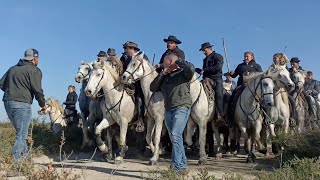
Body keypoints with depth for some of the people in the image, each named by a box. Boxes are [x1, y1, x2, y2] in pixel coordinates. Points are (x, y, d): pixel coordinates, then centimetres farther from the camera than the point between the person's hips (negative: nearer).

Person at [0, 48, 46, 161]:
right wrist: (43, 104, 2)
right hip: (22, 104, -7)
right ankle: (16, 159, -9)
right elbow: (37, 90, -11)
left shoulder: (12, 68, 19)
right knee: (21, 134, -4)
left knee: (20, 131, 20)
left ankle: (25, 155, 25)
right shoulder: (34, 70, -4)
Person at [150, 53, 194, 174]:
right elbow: (153, 88, 11)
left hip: (182, 108, -7)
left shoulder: (183, 73, 0)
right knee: (174, 138, 12)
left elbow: (191, 69, -22)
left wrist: (178, 61, -7)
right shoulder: (165, 77, 18)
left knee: (175, 135, -21)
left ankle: (178, 166, -16)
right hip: (168, 110, 7)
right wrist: (162, 74, 2)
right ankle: (182, 164, 26)